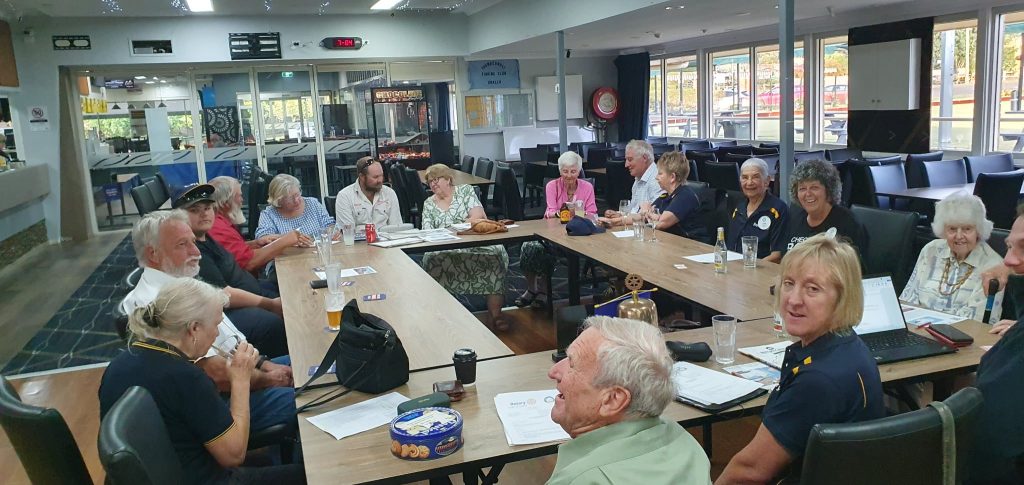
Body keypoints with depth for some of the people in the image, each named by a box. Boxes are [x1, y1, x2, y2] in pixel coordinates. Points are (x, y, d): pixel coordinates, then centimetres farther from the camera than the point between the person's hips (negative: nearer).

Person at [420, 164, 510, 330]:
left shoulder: (465, 191, 9)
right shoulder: (428, 204, 17)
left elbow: (478, 216, -5)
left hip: (477, 241, -1)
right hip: (445, 250, 2)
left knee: (495, 254, -34)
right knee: (432, 259, -33)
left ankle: (495, 312, -32)